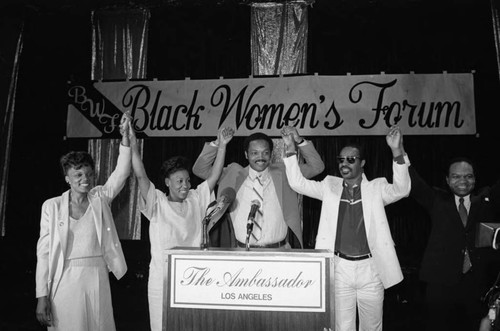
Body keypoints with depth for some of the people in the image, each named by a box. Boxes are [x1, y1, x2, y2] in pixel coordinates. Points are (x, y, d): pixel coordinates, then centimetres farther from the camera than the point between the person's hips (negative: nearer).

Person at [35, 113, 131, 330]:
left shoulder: (100, 199, 5)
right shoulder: (52, 206, -1)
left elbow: (121, 172, -7)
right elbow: (43, 251, -2)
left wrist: (125, 138, -19)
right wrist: (42, 295, -7)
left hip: (97, 278, 2)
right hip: (65, 281, -2)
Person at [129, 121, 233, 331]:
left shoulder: (195, 200, 6)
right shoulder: (157, 202, -2)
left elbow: (215, 175, 1)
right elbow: (141, 175, -13)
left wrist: (222, 146, -7)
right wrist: (133, 144, -22)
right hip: (162, 279, -2)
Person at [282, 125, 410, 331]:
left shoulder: (377, 187, 0)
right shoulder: (330, 186, 6)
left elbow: (401, 189, -16)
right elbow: (298, 183, 1)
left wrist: (397, 151, -29)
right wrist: (291, 149, -9)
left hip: (370, 268, -1)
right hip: (339, 268, 1)